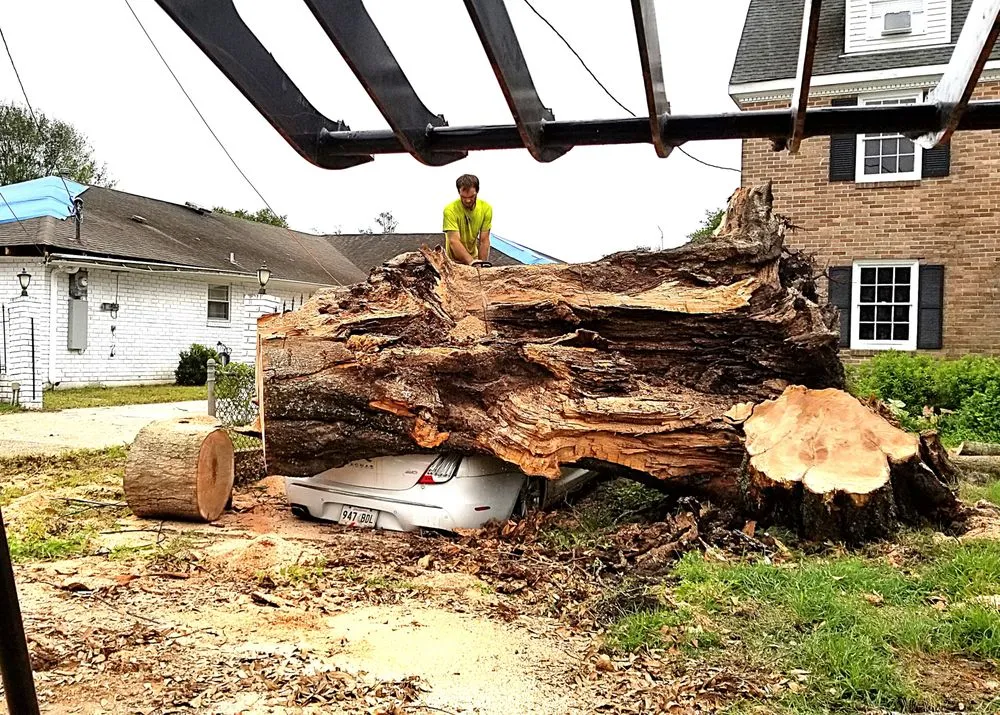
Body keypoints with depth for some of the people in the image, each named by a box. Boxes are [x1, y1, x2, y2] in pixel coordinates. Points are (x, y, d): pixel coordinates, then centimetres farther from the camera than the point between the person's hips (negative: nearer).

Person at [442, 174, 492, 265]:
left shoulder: (486, 208, -8)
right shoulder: (450, 210, -20)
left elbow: (484, 241, -8)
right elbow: (454, 241, -28)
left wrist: (483, 264, -18)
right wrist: (473, 262, -40)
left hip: (474, 257, 3)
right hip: (453, 261, -3)